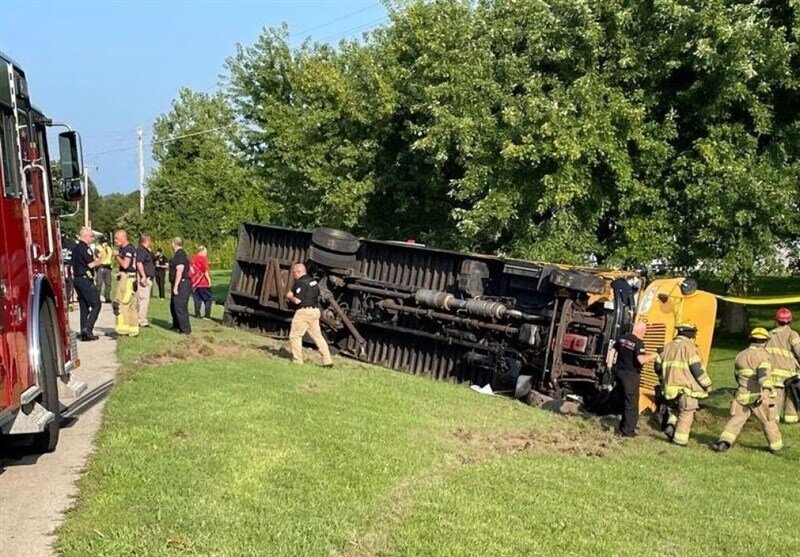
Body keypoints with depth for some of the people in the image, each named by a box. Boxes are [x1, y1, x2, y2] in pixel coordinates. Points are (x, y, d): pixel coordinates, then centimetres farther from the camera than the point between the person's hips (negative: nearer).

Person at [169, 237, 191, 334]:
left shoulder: (180, 255, -17)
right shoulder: (179, 254, 16)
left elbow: (179, 271, -23)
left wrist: (176, 286, -24)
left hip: (181, 285, -11)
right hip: (180, 285, 11)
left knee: (180, 307, -10)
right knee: (173, 305, 21)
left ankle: (185, 329, -7)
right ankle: (176, 325, 34)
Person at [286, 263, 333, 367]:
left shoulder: (300, 283, -12)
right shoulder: (313, 281, 14)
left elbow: (297, 300, -19)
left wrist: (290, 296, 3)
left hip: (304, 311, -9)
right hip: (315, 310, 9)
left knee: (295, 335, 0)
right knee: (317, 336, 11)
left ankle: (297, 361, -1)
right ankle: (327, 361, 8)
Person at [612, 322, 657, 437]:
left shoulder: (622, 338, 6)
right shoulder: (638, 343, -17)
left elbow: (613, 351, 15)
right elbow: (641, 359, -28)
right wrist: (653, 356, -15)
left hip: (619, 372, 8)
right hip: (630, 375, -8)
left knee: (624, 401, 19)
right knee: (631, 403, 1)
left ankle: (622, 427, 25)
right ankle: (628, 431, 3)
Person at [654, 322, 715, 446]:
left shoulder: (668, 347, 11)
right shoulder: (689, 347, -10)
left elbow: (658, 366, 16)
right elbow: (697, 369, -15)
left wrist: (664, 380, 32)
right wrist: (708, 385, -6)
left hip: (671, 387, 6)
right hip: (687, 388, -6)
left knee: (675, 410, 24)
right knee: (686, 414, 5)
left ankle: (671, 426, 3)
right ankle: (680, 439, 6)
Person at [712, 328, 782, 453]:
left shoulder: (741, 355, 10)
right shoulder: (762, 354, -8)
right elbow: (764, 373, -25)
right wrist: (766, 390, -38)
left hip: (743, 396, 4)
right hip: (760, 397, -4)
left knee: (736, 420, 5)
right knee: (769, 421, 13)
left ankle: (724, 442, -12)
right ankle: (776, 447, 25)